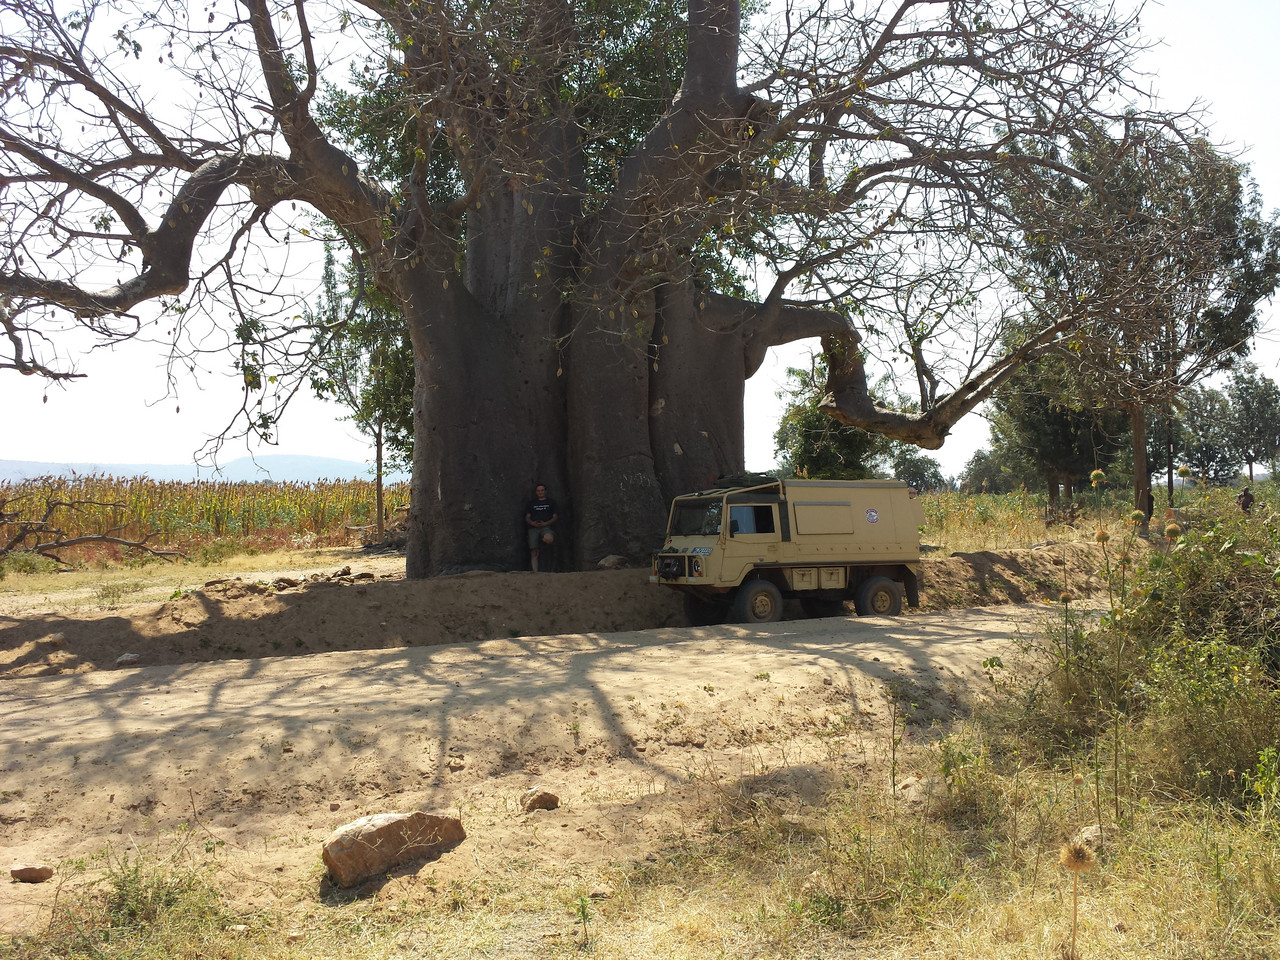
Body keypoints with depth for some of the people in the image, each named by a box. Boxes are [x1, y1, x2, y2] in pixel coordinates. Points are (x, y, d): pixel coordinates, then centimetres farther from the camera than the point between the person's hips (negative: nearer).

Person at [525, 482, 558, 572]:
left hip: (546, 527, -2)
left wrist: (545, 523, -8)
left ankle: (542, 539, -3)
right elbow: (527, 517, 17)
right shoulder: (532, 503, 23)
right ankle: (535, 572, -7)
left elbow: (555, 517, 9)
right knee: (534, 553, -9)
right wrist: (532, 523, -7)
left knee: (549, 539, -37)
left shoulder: (551, 502, 17)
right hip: (533, 528, 2)